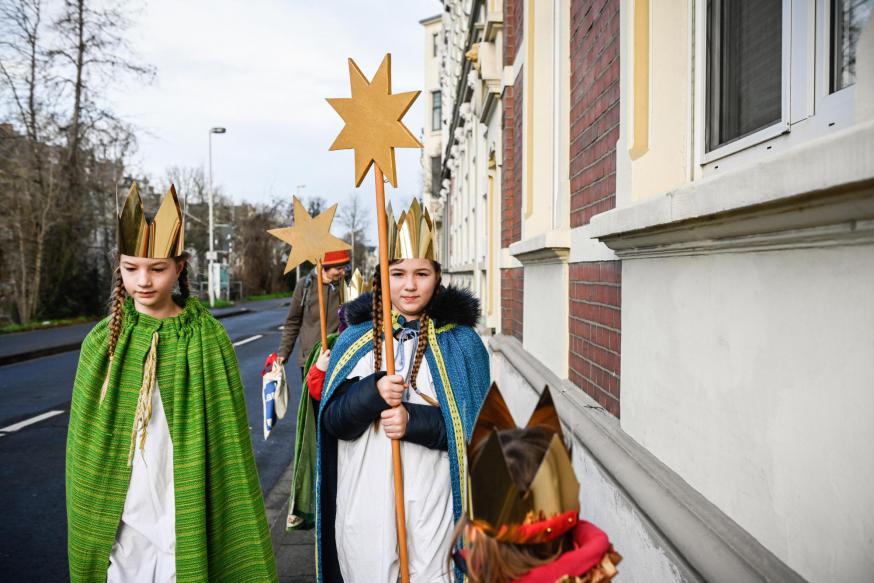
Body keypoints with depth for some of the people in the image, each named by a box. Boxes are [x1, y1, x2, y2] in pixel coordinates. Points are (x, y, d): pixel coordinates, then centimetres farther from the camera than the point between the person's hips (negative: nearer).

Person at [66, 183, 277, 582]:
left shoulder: (208, 337, -7)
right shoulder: (104, 341, -3)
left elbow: (227, 434, -3)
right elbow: (86, 443, 5)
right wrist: (88, 521, 6)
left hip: (188, 516, -1)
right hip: (124, 519, 2)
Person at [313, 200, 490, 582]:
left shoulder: (460, 342, -2)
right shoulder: (355, 339, 4)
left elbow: (474, 425, -4)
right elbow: (332, 420, 0)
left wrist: (415, 420, -19)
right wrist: (372, 392, -20)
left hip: (431, 501, -1)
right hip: (364, 499, 2)